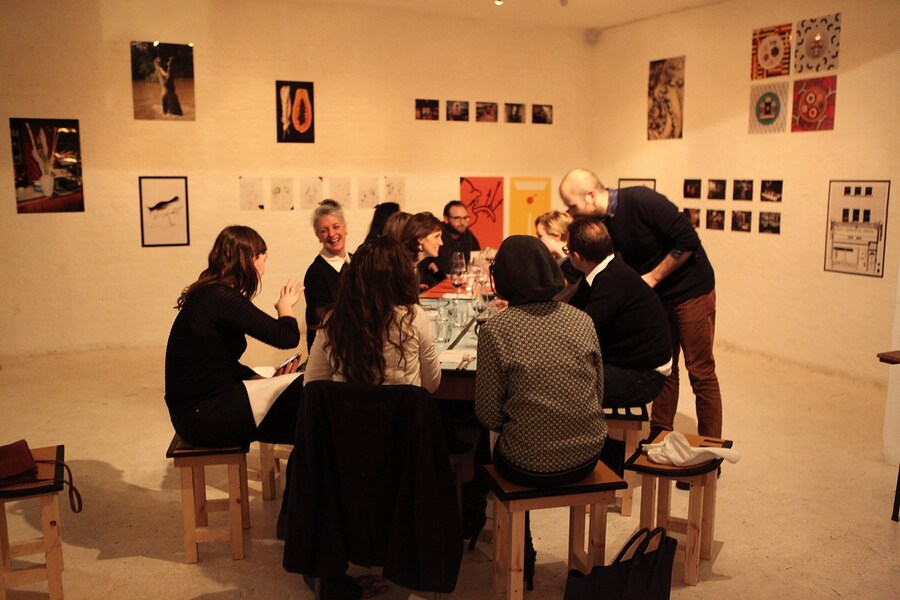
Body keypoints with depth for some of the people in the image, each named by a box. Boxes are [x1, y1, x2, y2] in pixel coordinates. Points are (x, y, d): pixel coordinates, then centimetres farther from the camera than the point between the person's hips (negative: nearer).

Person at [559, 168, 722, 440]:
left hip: (691, 290, -7)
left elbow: (688, 241, -23)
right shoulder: (601, 224, -2)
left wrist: (653, 277, -19)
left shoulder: (642, 201, -24)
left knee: (701, 372, 0)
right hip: (655, 296, 7)